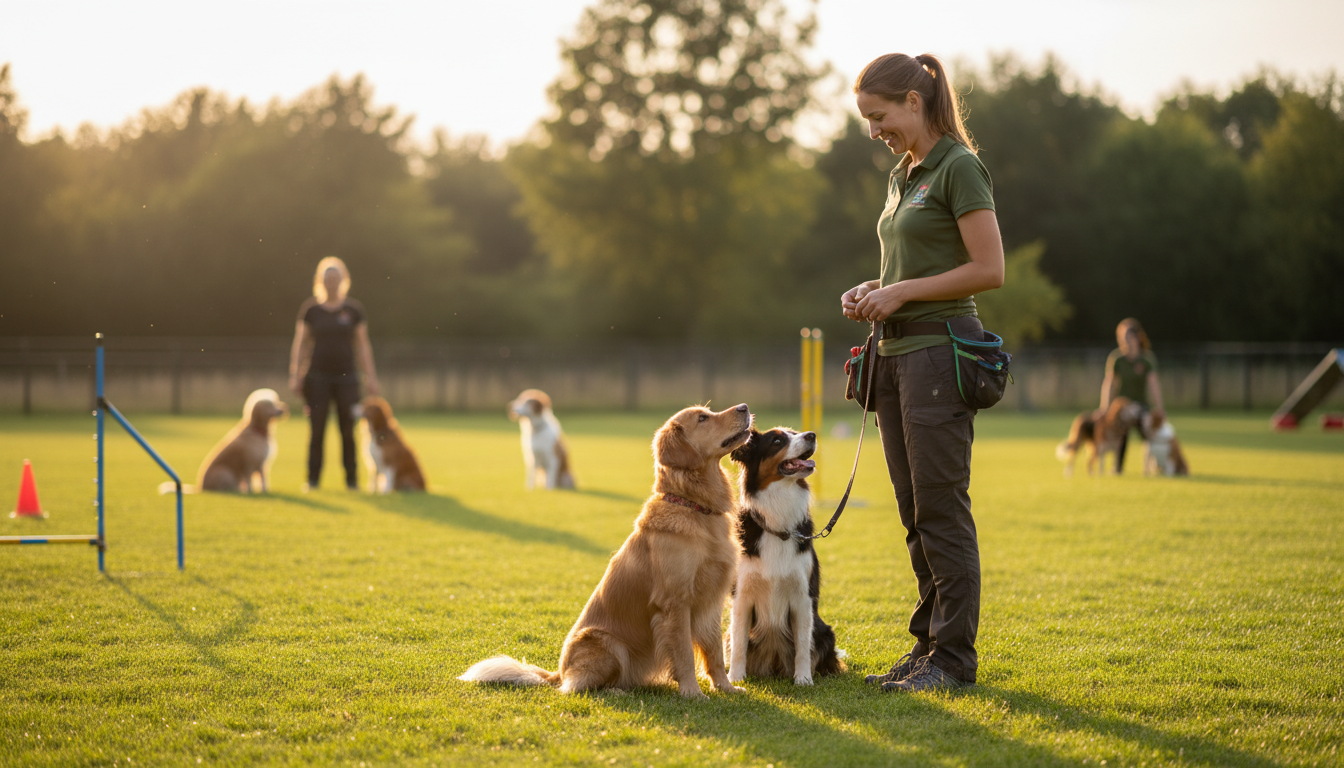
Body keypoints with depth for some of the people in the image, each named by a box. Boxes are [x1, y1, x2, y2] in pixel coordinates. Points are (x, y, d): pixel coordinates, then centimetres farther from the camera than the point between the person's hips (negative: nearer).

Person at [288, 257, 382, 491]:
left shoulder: (353, 309, 5)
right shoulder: (310, 309, 4)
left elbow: (363, 346, 8)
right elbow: (300, 344, 6)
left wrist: (370, 376, 3)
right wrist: (295, 375, -1)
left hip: (346, 377, 0)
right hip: (317, 377, 0)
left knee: (348, 430, 0)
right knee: (316, 430, -2)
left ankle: (352, 478, 6)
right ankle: (313, 478, 2)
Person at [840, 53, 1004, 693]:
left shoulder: (958, 167, -10)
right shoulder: (901, 177, 17)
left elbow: (989, 270, -15)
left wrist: (902, 293, -13)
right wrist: (872, 292, 7)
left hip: (939, 347, -9)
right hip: (896, 352, 9)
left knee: (941, 511, -6)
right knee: (914, 513, 10)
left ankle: (953, 657, 0)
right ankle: (928, 644, 17)